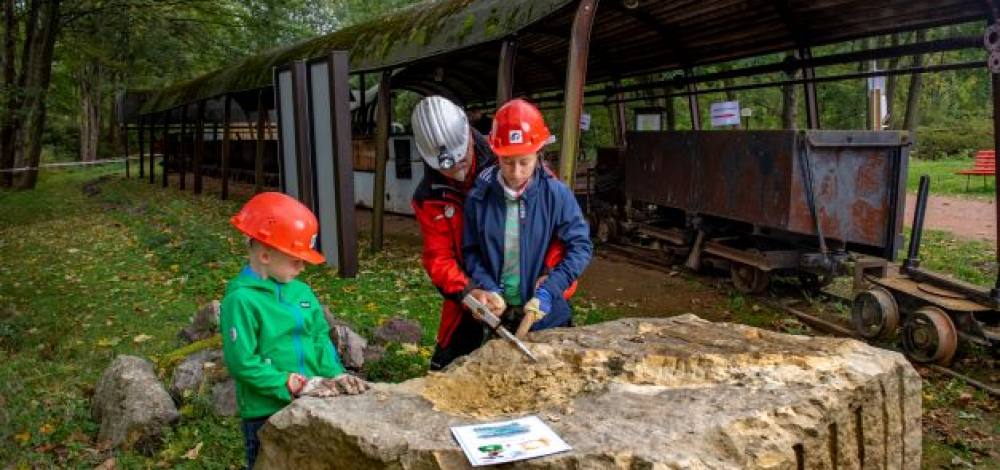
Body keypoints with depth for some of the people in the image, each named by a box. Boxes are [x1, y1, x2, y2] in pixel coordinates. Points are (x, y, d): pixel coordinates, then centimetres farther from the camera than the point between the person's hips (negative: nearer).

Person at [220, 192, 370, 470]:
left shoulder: (301, 291, 4)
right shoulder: (242, 300, -17)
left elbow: (321, 337, 6)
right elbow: (243, 364, -20)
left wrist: (334, 374, -10)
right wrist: (296, 385, -20)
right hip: (266, 415, -6)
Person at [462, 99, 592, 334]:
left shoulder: (557, 194, -12)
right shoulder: (479, 198, -7)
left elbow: (580, 246, -10)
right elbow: (470, 252, 0)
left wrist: (549, 289, -21)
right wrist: (488, 290, -16)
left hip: (546, 316, -1)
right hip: (495, 315, 2)